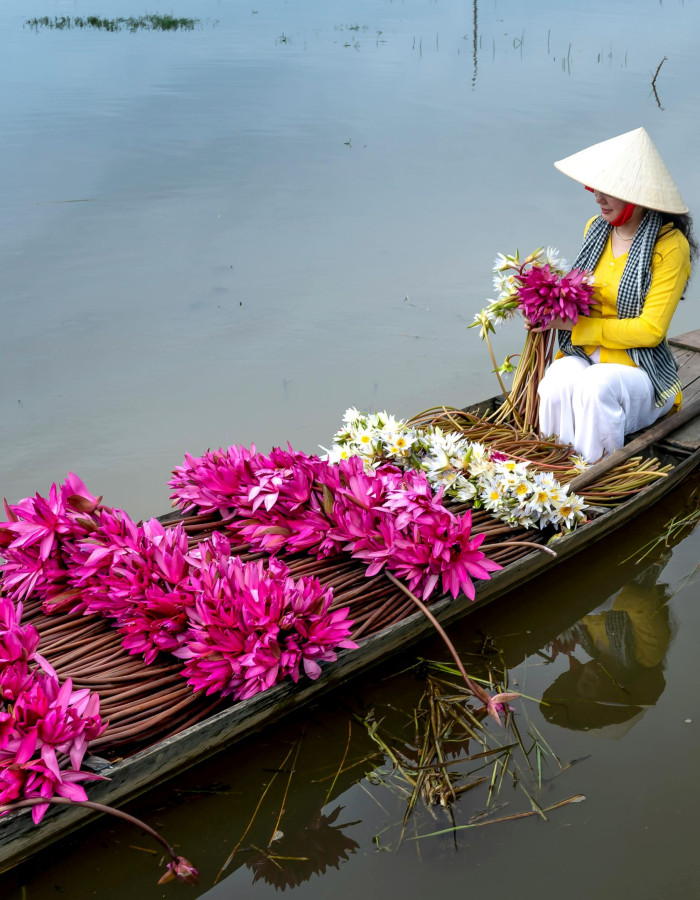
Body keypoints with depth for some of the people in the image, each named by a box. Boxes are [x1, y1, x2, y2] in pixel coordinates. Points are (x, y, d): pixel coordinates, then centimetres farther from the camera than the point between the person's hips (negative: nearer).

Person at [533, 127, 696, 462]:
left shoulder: (670, 245, -12)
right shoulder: (597, 228, 7)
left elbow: (651, 330, -16)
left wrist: (575, 325, -16)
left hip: (638, 366, -4)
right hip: (582, 355, 4)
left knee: (596, 387, -36)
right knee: (556, 385, -29)